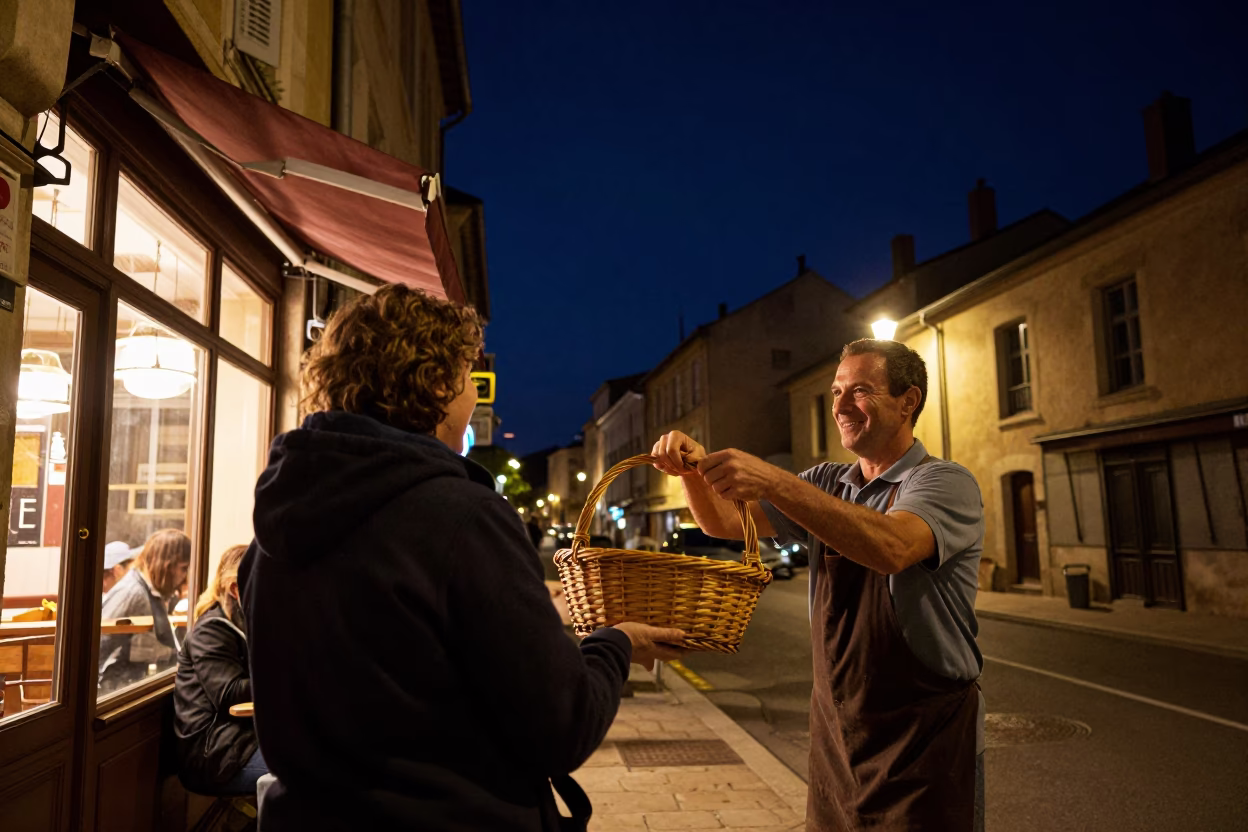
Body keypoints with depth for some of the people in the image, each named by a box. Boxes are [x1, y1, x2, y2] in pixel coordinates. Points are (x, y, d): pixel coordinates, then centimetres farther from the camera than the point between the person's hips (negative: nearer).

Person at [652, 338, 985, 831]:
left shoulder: (946, 483, -11)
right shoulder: (825, 485, 8)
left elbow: (892, 547, -32)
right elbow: (723, 522, 4)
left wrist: (774, 481, -39)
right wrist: (693, 469, -16)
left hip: (926, 735, -5)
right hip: (836, 727, 5)